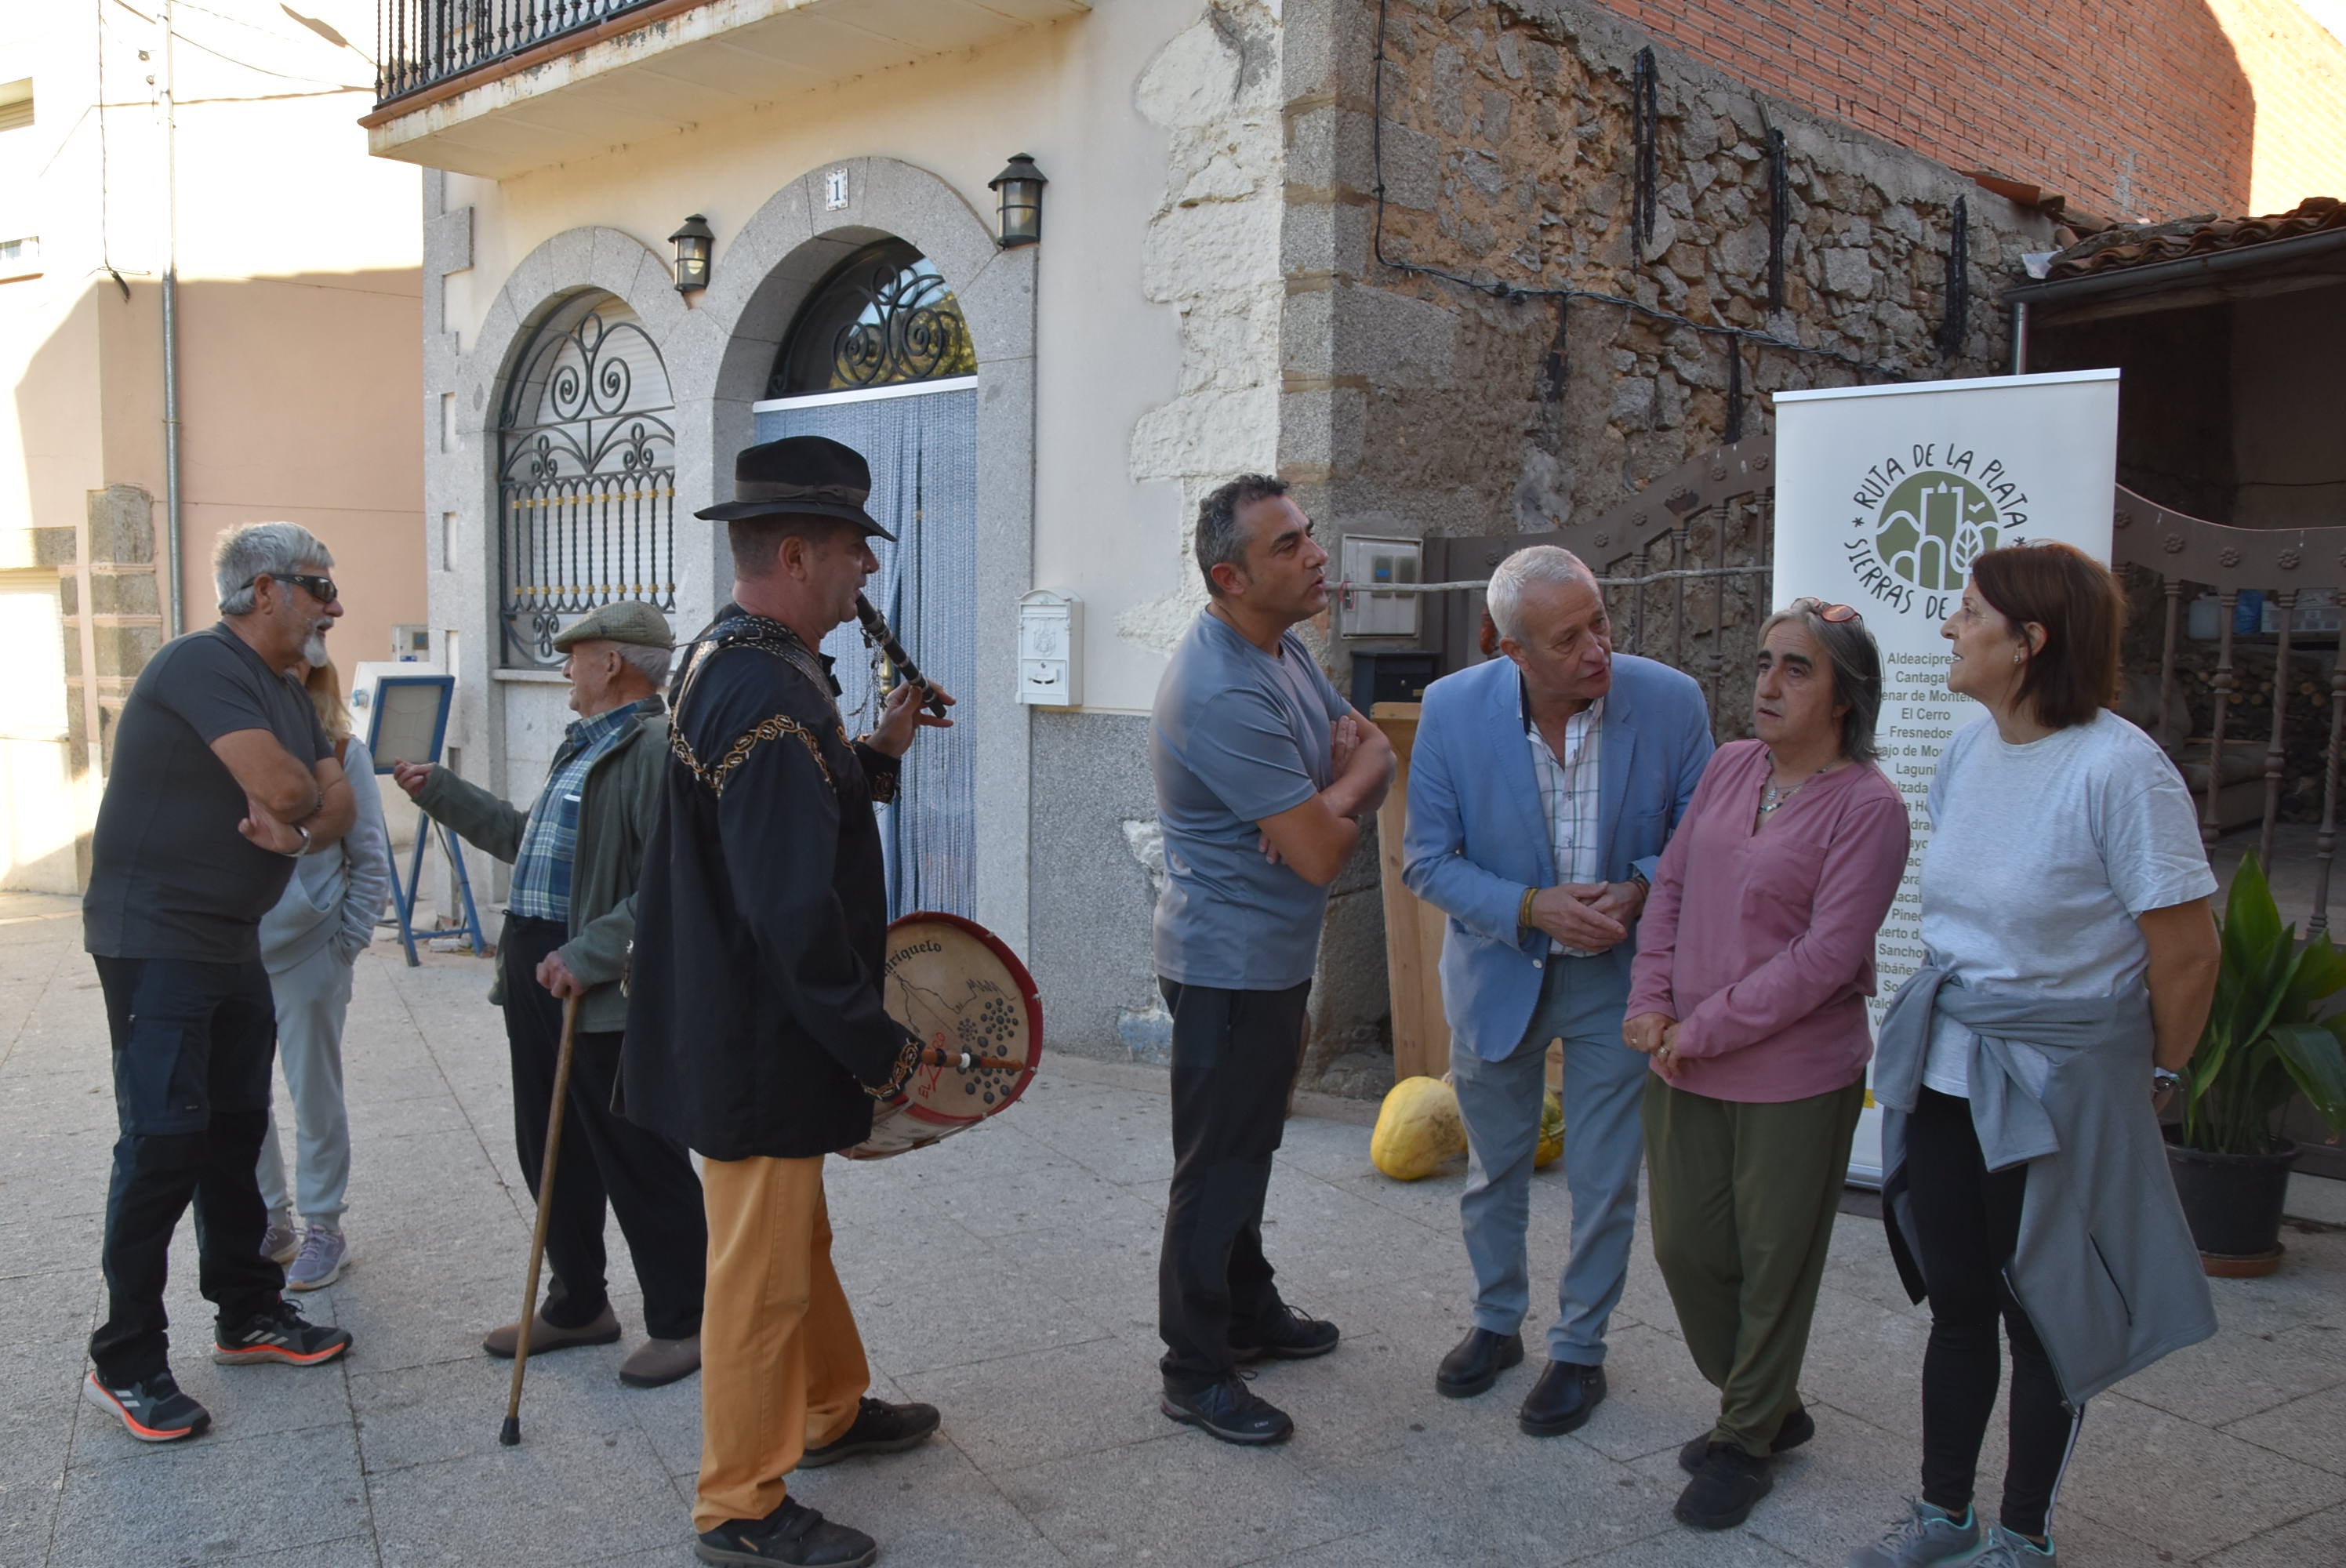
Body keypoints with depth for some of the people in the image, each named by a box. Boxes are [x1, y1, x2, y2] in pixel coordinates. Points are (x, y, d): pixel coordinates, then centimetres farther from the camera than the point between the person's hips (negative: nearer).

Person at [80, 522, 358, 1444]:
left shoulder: (290, 697, 14)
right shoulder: (202, 666, -16)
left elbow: (336, 802, 5)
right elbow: (282, 783, -28)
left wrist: (303, 826, -17)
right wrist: (303, 804, -4)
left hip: (233, 943, 9)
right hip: (155, 941, -9)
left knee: (235, 1130, 14)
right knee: (163, 1142, -7)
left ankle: (248, 1314, 26)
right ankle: (124, 1364, 4)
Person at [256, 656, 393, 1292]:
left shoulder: (341, 752, -5)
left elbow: (371, 863, -2)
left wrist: (345, 944, -6)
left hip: (308, 958, -3)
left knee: (315, 1098, 8)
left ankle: (323, 1229, 22)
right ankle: (269, 1223, 28)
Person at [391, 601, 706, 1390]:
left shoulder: (658, 748, -16)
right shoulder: (582, 746, 17)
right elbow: (524, 838, 30)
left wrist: (588, 955, -25)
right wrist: (438, 789, 34)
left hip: (608, 994, -10)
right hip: (537, 976, 10)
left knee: (639, 1161, 1)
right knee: (552, 1150, 18)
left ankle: (684, 1320, 15)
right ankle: (578, 1304, 34)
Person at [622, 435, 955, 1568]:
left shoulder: (724, 660, 7)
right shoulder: (771, 695, -26)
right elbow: (796, 912, -29)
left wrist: (876, 752, 8)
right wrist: (878, 1047, -19)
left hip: (736, 1029, 10)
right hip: (761, 1048, -10)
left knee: (798, 1235, 26)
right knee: (762, 1273, 5)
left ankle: (834, 1410, 45)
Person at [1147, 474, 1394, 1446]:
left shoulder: (1284, 649, 5)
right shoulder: (1221, 693, -28)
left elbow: (1374, 752, 7)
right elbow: (1323, 854, -27)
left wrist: (1334, 797, -16)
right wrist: (1342, 806, -5)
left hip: (1275, 957, 10)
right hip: (1229, 962, -10)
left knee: (1248, 1148, 22)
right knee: (1218, 1167, 2)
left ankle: (1250, 1314, 39)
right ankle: (1194, 1373, 17)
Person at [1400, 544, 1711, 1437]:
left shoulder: (1670, 702, -19)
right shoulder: (1452, 710, -18)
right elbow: (1427, 861, -12)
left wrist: (1636, 891, -25)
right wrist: (1533, 908, -25)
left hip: (1619, 973, -1)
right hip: (1498, 971, 1)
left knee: (1604, 1183, 11)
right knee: (1494, 1169, 20)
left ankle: (1580, 1350, 34)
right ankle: (1496, 1322, 44)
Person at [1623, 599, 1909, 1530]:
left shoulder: (1868, 807, -14)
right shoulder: (1730, 767, 5)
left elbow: (1825, 954, -18)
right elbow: (1672, 882, 9)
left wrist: (1706, 1029, -16)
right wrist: (1651, 998, -4)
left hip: (1794, 1078, -6)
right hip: (1684, 1066, 6)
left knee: (1772, 1265, 9)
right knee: (1686, 1250, 14)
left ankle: (1747, 1440, 29)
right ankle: (1769, 1408, 37)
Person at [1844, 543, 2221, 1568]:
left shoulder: (2118, 768, -19)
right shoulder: (1966, 751, 3)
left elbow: (2186, 948, -14)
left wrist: (2156, 1075, -2)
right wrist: (1951, 1009, 14)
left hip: (2058, 1087, -6)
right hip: (1943, 1070, 6)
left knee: (2042, 1312, 10)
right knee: (1956, 1298, 17)